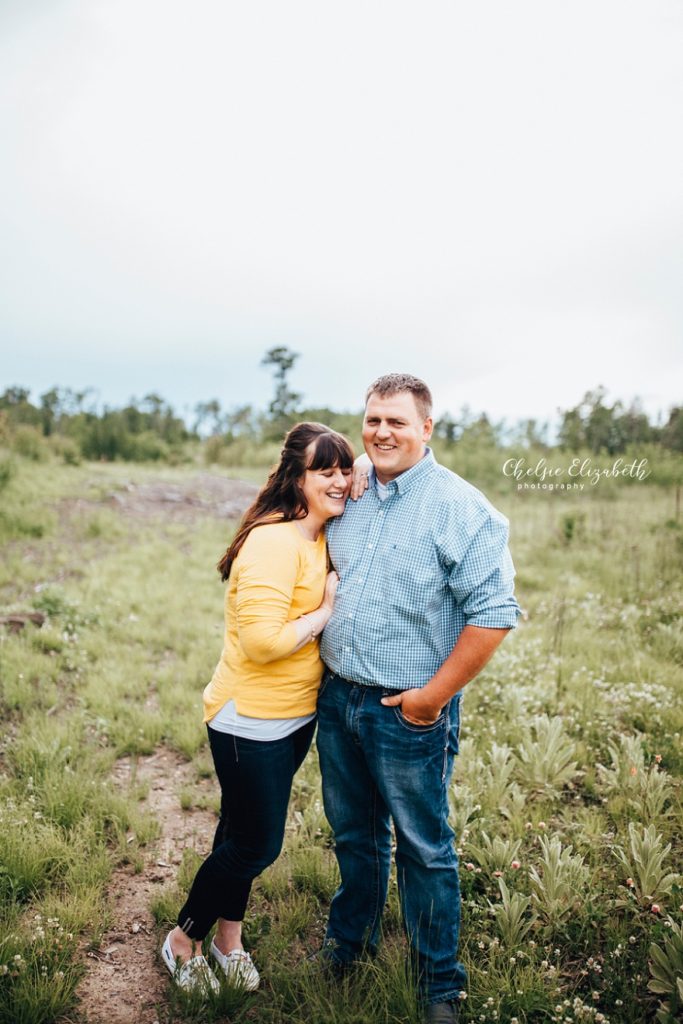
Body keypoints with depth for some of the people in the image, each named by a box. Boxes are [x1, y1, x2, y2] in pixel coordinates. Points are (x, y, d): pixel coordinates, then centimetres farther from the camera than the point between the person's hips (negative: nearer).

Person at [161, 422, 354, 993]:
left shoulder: (319, 538, 4)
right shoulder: (273, 542, -25)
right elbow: (262, 640, -33)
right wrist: (323, 612, -19)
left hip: (297, 717, 8)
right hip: (251, 721, -8)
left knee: (246, 834, 22)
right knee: (256, 844, 6)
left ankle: (229, 939, 42)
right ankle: (184, 941, 32)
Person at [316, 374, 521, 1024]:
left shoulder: (458, 507, -14)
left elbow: (493, 612, -17)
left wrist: (435, 695, -16)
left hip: (409, 711, -5)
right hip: (337, 699, 5)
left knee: (423, 849, 11)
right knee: (353, 833, 23)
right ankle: (350, 935, 48)